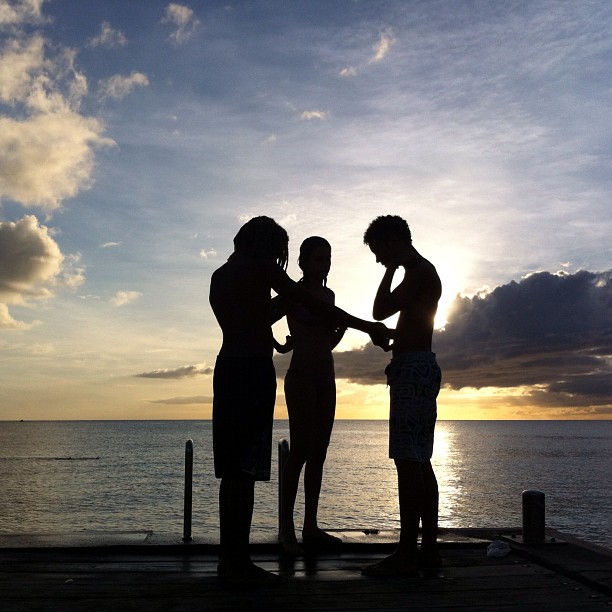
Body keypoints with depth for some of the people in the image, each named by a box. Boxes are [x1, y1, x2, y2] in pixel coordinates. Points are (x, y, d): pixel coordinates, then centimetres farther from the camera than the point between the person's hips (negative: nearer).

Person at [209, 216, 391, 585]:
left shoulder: (220, 275, 19)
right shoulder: (262, 268, -4)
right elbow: (315, 306, -9)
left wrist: (275, 343, 34)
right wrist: (368, 327, -5)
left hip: (227, 366, 8)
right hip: (255, 369, -8)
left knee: (232, 468, 9)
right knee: (245, 468, -7)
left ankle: (229, 558, 13)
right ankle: (239, 562, -5)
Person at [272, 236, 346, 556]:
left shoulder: (329, 295, 14)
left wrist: (342, 327, 8)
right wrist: (279, 347, -14)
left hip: (325, 379, 7)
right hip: (301, 378, -7)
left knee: (318, 453, 6)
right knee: (300, 450, -12)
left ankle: (310, 526, 12)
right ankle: (286, 528, -7)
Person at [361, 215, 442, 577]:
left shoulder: (420, 271, -8)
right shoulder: (423, 273, 23)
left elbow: (381, 311, -16)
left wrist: (392, 268, -7)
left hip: (413, 368, -11)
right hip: (422, 368, 11)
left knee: (408, 460, -12)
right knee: (420, 462, 9)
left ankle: (407, 555, -12)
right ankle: (429, 549, 13)